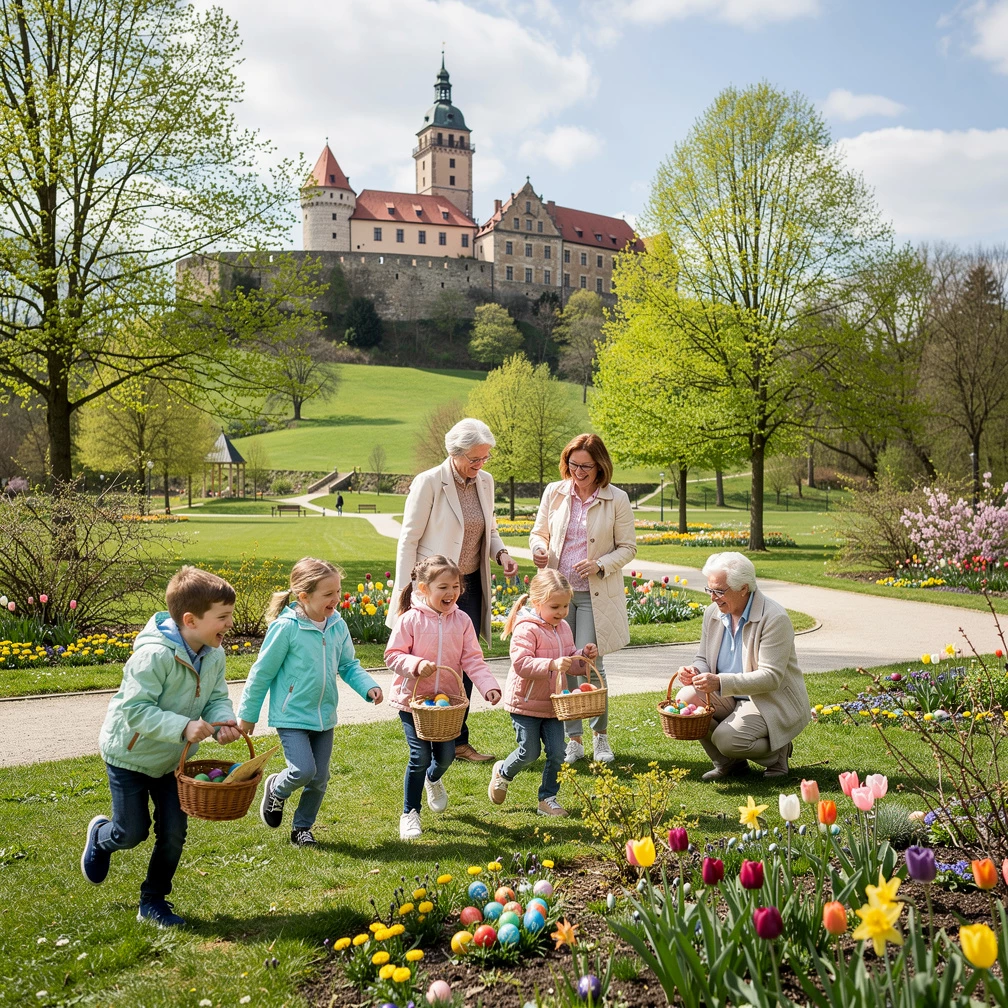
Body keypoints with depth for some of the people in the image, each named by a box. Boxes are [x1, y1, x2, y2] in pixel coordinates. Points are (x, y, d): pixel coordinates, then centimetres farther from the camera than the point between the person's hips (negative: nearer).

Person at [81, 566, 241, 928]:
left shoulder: (214, 655, -10)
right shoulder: (154, 655, -33)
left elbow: (217, 698, -1)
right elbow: (136, 710, -33)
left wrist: (223, 721, -23)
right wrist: (183, 726, -42)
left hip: (172, 759, 6)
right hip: (129, 753, -6)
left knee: (173, 832, 4)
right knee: (133, 832, 5)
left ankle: (154, 901, 25)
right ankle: (100, 836, 42)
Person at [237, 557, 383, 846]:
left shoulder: (338, 626, -3)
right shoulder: (286, 627, -19)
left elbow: (349, 666, 10)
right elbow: (262, 672, -10)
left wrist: (368, 686, -10)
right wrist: (247, 714, -2)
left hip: (324, 716, 5)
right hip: (291, 715, -5)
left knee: (319, 779, 9)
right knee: (303, 771, -16)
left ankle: (302, 827, 32)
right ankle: (276, 789, 19)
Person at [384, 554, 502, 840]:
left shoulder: (461, 621, -2)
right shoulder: (410, 620, -13)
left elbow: (472, 659, -2)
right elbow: (393, 655, -10)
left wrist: (489, 686, -16)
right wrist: (416, 664, -28)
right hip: (412, 699, -4)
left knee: (446, 754, 9)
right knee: (420, 756, -7)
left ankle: (433, 779, 47)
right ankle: (410, 813, 14)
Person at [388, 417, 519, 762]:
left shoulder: (485, 482, 6)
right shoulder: (429, 483, -12)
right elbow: (408, 540, -10)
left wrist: (501, 552, -3)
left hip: (471, 587, 6)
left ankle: (458, 742, 19)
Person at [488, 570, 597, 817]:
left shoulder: (563, 627, 7)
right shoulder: (526, 629, -19)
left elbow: (570, 659, 17)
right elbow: (521, 663, -28)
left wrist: (584, 655, -4)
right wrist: (552, 664, -38)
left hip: (553, 703, 6)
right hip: (525, 703, -6)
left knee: (557, 753, 1)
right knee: (530, 752, 1)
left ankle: (548, 798, 18)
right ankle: (502, 772, 32)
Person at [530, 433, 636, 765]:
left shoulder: (617, 500, -2)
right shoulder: (554, 493, 5)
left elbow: (628, 547, 2)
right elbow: (539, 532, 15)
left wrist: (600, 566, -14)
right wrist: (539, 548, -8)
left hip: (595, 595, -3)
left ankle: (601, 735, 15)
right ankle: (573, 740, 17)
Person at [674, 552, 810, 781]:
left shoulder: (774, 618, -21)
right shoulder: (713, 613, 0)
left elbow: (771, 677, -26)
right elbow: (703, 659, 10)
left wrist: (720, 682, -36)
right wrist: (696, 672, -17)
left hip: (772, 701, -7)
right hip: (730, 698, 7)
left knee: (726, 739, -29)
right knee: (687, 698, -20)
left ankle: (778, 750, 5)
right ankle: (727, 762, 2)